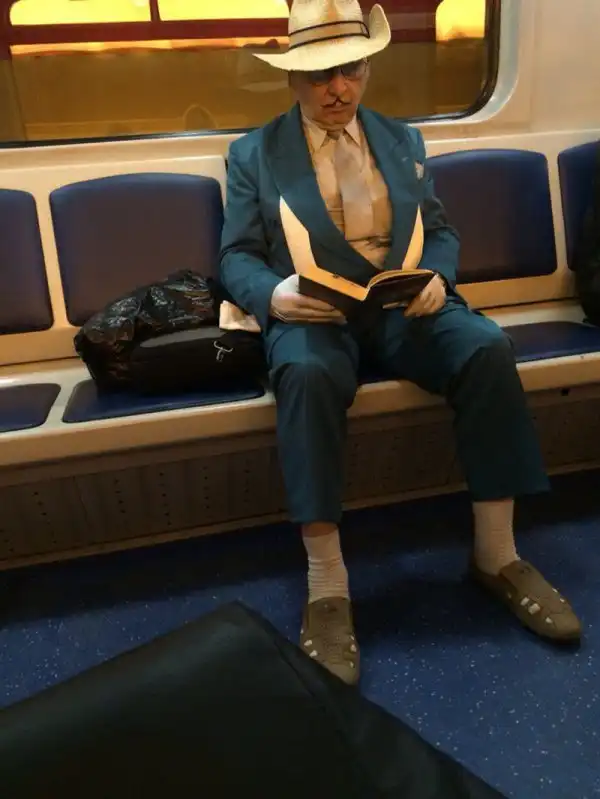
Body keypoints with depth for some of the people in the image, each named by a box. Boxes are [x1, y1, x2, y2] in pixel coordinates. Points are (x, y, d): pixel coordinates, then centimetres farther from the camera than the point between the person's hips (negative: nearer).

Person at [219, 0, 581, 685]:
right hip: (312, 314, -2)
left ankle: (496, 553, -13)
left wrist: (437, 277, -7)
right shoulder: (253, 154, 10)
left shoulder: (403, 140, 19)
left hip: (405, 307, 3)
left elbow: (439, 230, 17)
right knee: (309, 374, -37)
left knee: (488, 348, -26)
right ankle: (327, 584, -29)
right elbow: (236, 258, 4)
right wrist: (274, 294, -19)